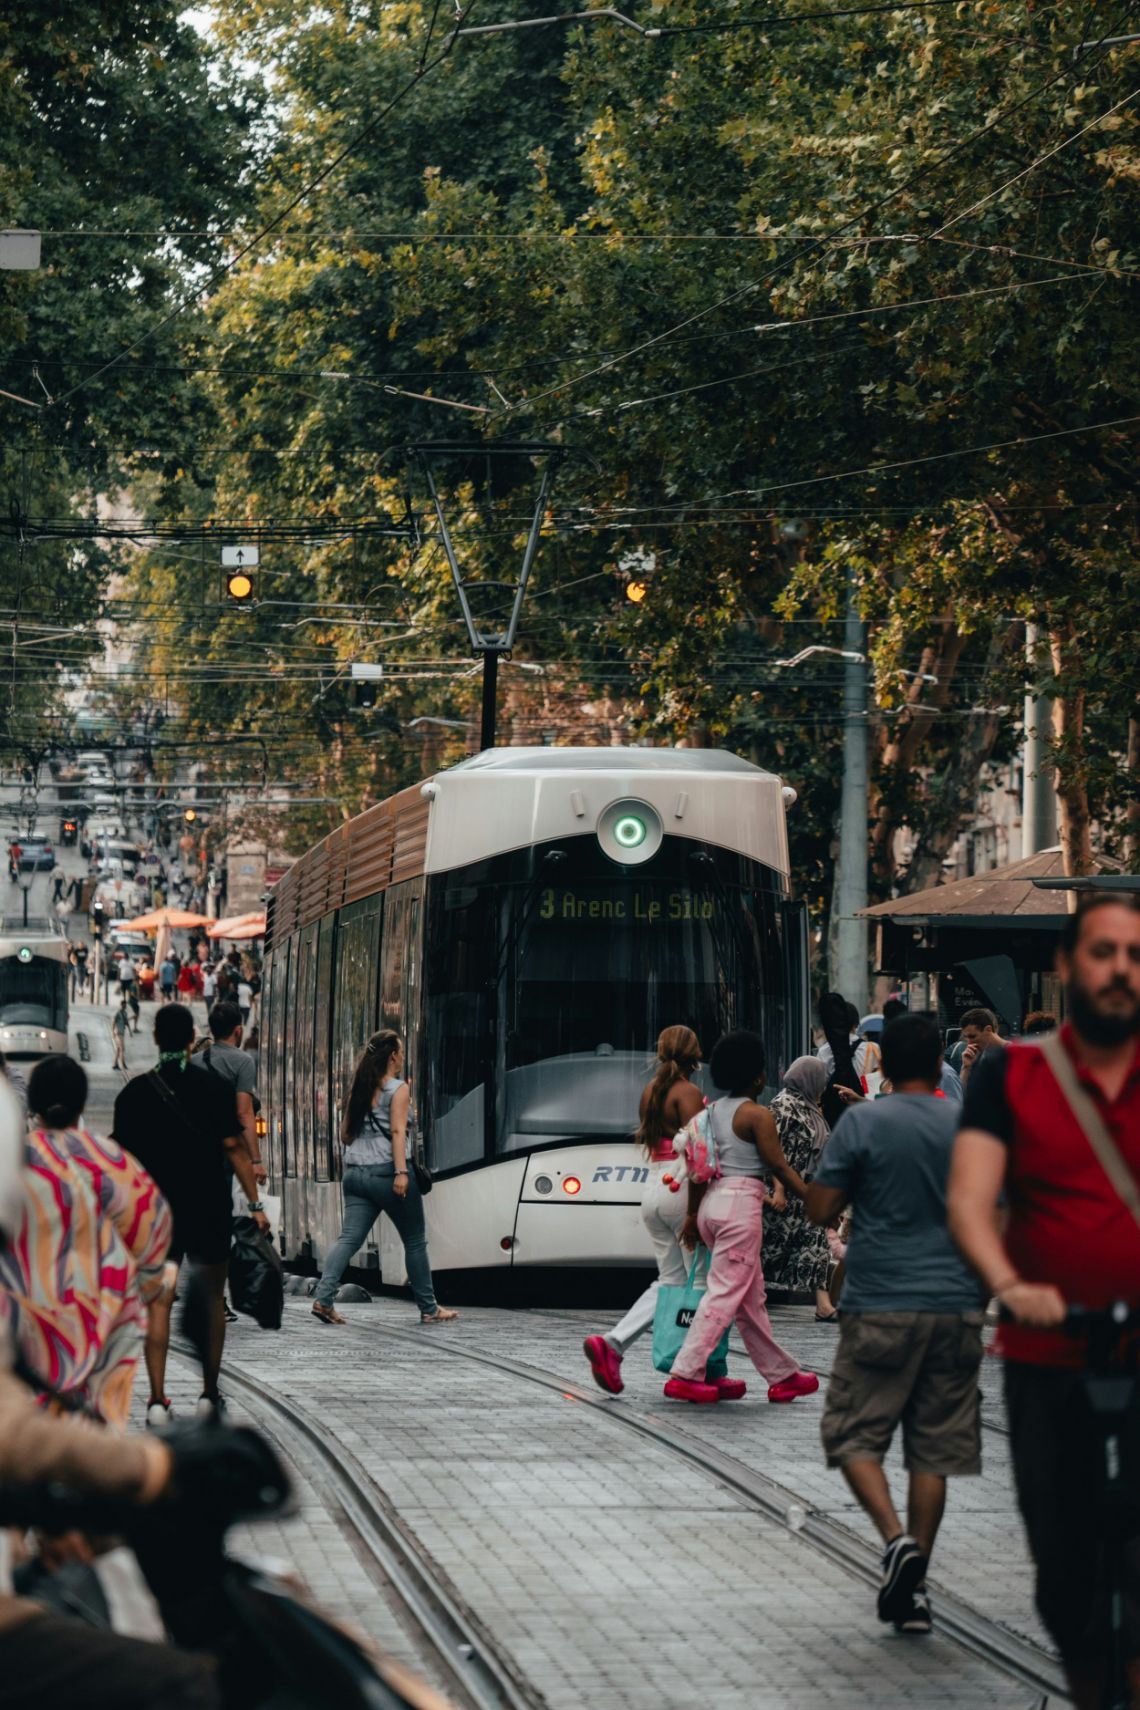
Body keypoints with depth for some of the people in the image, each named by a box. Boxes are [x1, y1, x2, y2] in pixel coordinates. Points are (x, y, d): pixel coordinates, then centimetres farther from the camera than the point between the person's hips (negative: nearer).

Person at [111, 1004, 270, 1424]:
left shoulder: (135, 1092, -1)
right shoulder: (215, 1087, -4)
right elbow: (234, 1148, -6)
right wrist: (255, 1204, -3)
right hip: (210, 1210, 0)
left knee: (158, 1303, 1)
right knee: (211, 1300, 12)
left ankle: (157, 1398, -6)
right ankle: (209, 1394, 13)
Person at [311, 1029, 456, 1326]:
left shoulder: (359, 1089, 13)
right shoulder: (398, 1089, -6)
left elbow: (345, 1133, 19)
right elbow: (397, 1131, -16)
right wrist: (401, 1172, -22)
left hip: (356, 1173, 6)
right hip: (386, 1171, -6)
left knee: (349, 1238, -2)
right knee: (415, 1242, 6)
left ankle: (324, 1297, -20)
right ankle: (429, 1309, 12)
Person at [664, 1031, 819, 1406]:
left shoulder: (714, 1111, 12)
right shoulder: (756, 1115, -10)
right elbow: (779, 1167, -10)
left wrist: (692, 1213, 19)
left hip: (712, 1201, 8)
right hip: (741, 1201, -8)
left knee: (751, 1295, 13)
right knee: (726, 1293, -7)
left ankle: (782, 1375, 20)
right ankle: (685, 1374, -13)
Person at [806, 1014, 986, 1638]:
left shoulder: (863, 1123, -7)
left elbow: (821, 1208, -6)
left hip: (881, 1306, -3)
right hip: (955, 1305, 3)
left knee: (853, 1435, 6)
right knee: (933, 1449, 7)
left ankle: (896, 1539, -17)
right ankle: (913, 1587, 6)